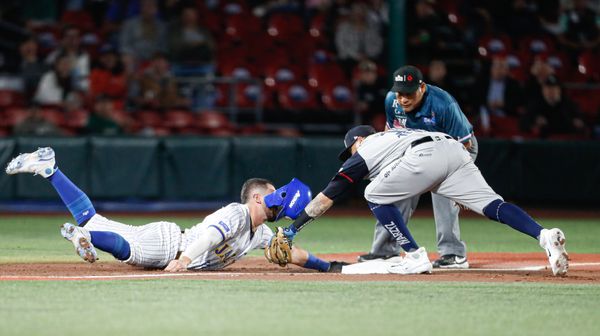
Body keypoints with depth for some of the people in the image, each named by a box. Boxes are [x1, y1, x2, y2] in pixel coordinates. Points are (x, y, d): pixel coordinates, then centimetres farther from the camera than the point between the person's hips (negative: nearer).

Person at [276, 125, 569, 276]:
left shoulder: (363, 150, 24)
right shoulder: (391, 134, 43)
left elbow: (327, 197, 23)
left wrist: (294, 228, 27)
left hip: (424, 157, -6)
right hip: (455, 150, 6)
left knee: (375, 196, 11)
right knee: (492, 205, -4)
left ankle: (416, 257, 3)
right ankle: (544, 236, -27)